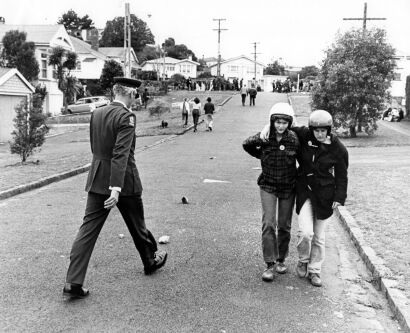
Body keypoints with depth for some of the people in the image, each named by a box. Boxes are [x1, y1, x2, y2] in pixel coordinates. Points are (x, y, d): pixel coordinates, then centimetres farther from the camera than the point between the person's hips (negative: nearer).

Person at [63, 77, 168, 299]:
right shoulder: (126, 117, -16)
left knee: (89, 228, 3)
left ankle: (73, 282, -2)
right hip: (123, 180, -6)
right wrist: (116, 188, -29)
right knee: (137, 224, 15)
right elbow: (121, 154, -25)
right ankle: (151, 261, 38)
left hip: (97, 179, 6)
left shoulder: (96, 113, 7)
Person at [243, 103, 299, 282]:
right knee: (268, 224, -11)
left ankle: (281, 260, 28)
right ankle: (269, 264, -6)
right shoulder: (263, 138, -11)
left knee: (284, 226, 9)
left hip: (288, 187, 1)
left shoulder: (294, 139, -13)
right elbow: (246, 145, 9)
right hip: (268, 186, -1)